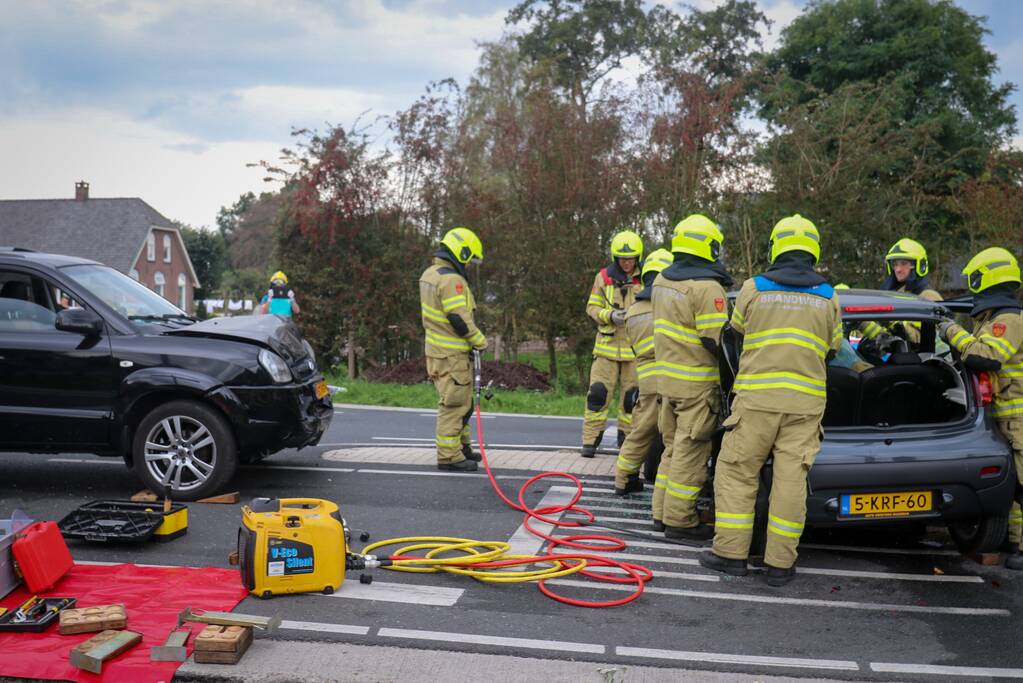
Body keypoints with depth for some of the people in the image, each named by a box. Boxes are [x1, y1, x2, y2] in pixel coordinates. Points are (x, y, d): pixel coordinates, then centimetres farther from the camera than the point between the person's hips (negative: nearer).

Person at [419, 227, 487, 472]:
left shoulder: (430, 274, 13)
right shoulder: (451, 279, -19)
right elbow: (459, 319, -23)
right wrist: (480, 340, -10)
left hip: (438, 348, 10)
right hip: (451, 354, -10)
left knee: (460, 402, 20)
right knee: (454, 404, -4)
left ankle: (460, 445, 30)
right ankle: (448, 456, 1)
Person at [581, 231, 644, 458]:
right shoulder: (603, 277, 4)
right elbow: (592, 307, 7)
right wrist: (610, 316, -12)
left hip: (635, 347, 0)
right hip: (607, 345, 0)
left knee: (632, 397, 7)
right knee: (598, 393, -4)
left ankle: (627, 439, 21)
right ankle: (590, 440, 3)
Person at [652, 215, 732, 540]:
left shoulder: (662, 281, 9)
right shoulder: (707, 288, -18)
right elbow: (717, 340, -19)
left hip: (667, 376, 8)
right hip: (697, 383, -8)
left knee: (673, 446, 18)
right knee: (690, 452, 0)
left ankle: (662, 511, 23)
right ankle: (679, 520, 5)